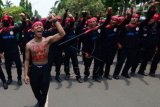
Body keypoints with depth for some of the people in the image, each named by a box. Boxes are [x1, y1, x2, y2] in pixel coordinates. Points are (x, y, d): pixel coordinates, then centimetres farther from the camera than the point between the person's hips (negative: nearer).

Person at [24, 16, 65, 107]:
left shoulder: (48, 40, -10)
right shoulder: (29, 44, -7)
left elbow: (62, 34, -24)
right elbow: (27, 60, -1)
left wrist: (55, 21, -24)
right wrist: (26, 74, -5)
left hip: (45, 69, -1)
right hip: (34, 69, 1)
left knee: (44, 91, 11)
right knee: (36, 90, 19)